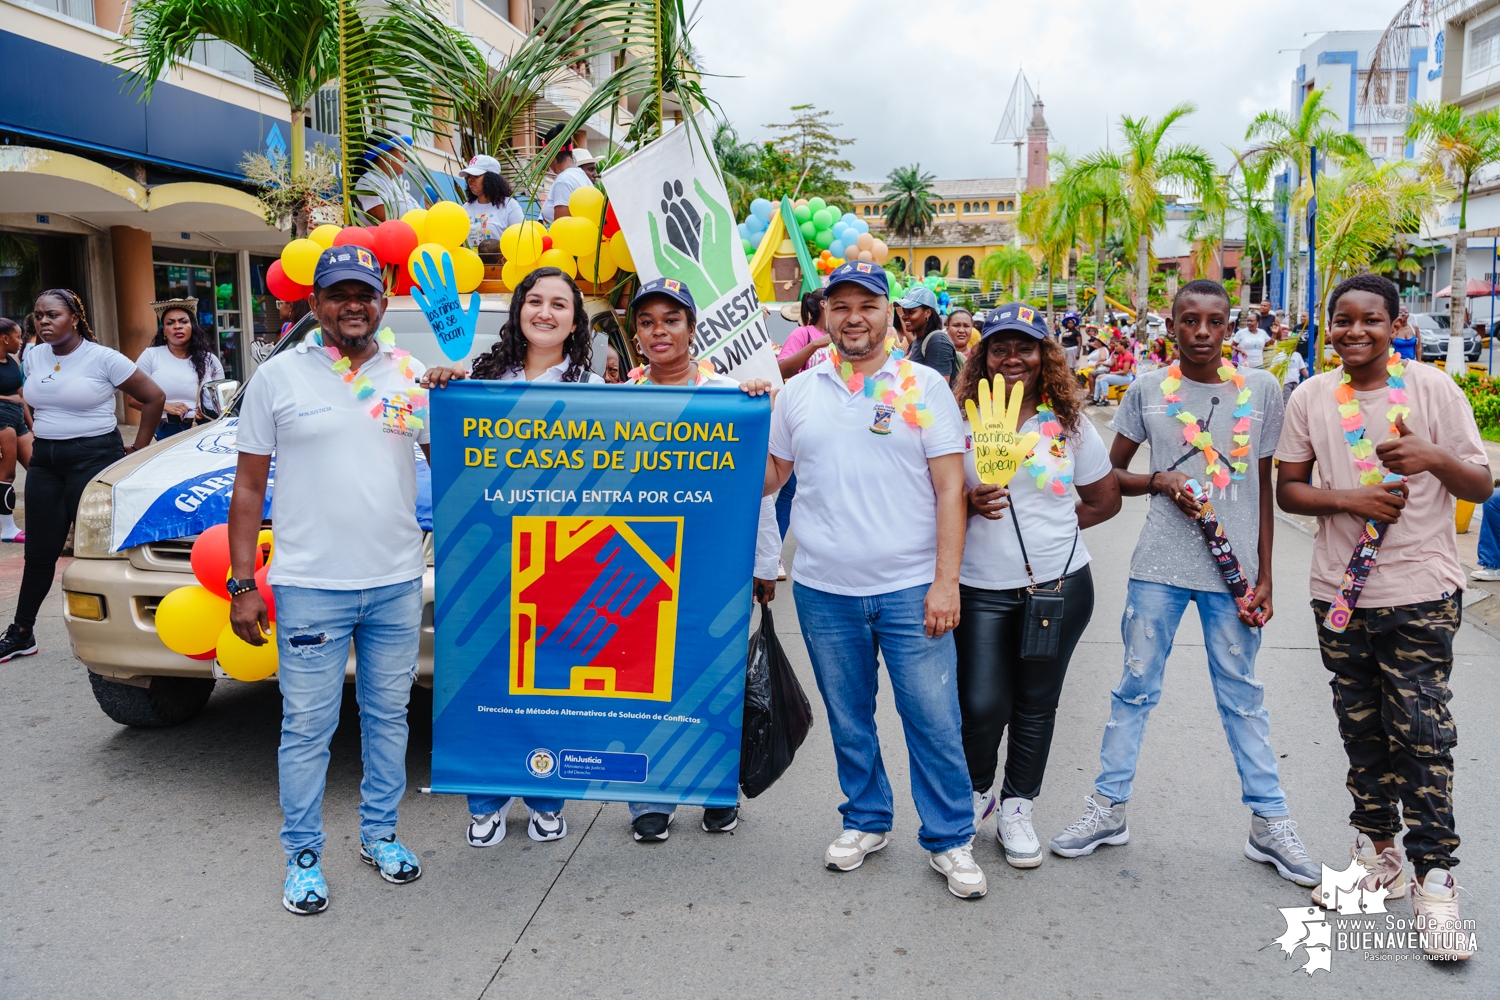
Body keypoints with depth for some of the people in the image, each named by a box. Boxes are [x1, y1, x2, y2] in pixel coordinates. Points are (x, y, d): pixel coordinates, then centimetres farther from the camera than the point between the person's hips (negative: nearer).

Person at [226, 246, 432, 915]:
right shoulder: (278, 377, 0)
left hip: (397, 583, 3)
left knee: (388, 715, 14)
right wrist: (242, 584, -3)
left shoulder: (412, 376, 6)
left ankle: (380, 835, 31)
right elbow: (249, 487, 1)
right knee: (307, 727, 4)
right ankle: (302, 856, 21)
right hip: (309, 587, -3)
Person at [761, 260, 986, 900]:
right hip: (824, 590, 3)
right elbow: (769, 477, 14)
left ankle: (950, 840, 19)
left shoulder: (925, 386, 0)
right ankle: (866, 821, 34)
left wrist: (946, 581, -9)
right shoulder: (797, 392, 8)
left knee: (935, 721, 1)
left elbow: (951, 487, -3)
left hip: (911, 589, -2)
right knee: (848, 719, 15)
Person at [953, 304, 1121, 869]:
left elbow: (1105, 500, 12)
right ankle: (977, 789, 26)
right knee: (982, 705, -5)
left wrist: (1052, 526, 1)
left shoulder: (1070, 424, 4)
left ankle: (1016, 808, 30)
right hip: (980, 588, -1)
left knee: (1036, 705, 11)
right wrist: (970, 505, -15)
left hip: (1058, 584, 2)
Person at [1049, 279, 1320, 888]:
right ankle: (1109, 807, 20)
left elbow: (1263, 488, 6)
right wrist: (1161, 481, -12)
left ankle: (1269, 821, 23)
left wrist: (1263, 575, 3)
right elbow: (1111, 474, 8)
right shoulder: (1147, 390, 1)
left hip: (1233, 569, 0)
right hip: (1159, 568, 0)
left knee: (1242, 695, 10)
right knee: (1136, 687, 8)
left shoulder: (1261, 390, 2)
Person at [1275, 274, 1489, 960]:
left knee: (1423, 733, -3)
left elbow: (1482, 486, -1)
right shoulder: (1310, 398, 3)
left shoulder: (1432, 388, -3)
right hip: (1339, 592, 3)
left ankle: (1435, 880, 10)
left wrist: (1435, 458, -21)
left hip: (1421, 593, -3)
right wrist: (1347, 499, -12)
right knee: (1362, 729, 14)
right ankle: (1377, 853, 30)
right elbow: (1286, 490, 6)